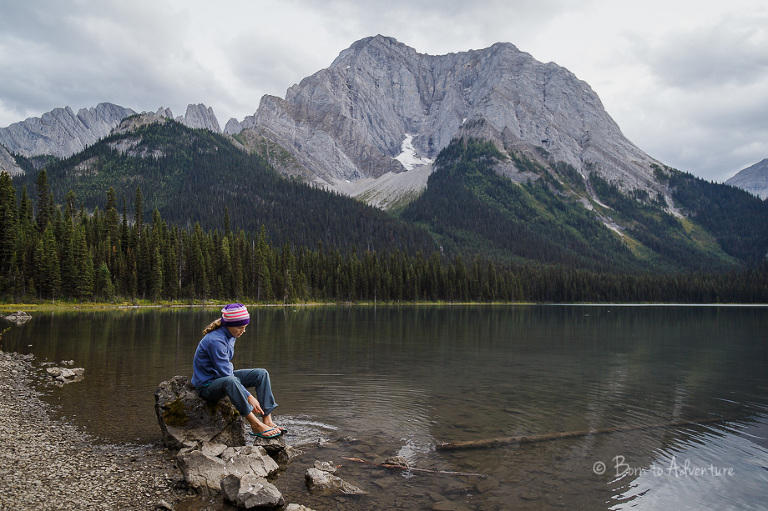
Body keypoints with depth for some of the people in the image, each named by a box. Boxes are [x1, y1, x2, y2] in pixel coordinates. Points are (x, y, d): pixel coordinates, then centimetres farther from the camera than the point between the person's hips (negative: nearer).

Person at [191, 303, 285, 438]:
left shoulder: (230, 336, 3)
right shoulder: (215, 341, -26)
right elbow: (225, 373, -28)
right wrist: (249, 397, -28)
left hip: (222, 376, 9)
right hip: (207, 385, -9)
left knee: (261, 374, -4)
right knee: (230, 381, -41)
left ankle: (267, 421, -15)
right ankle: (256, 425, -34)